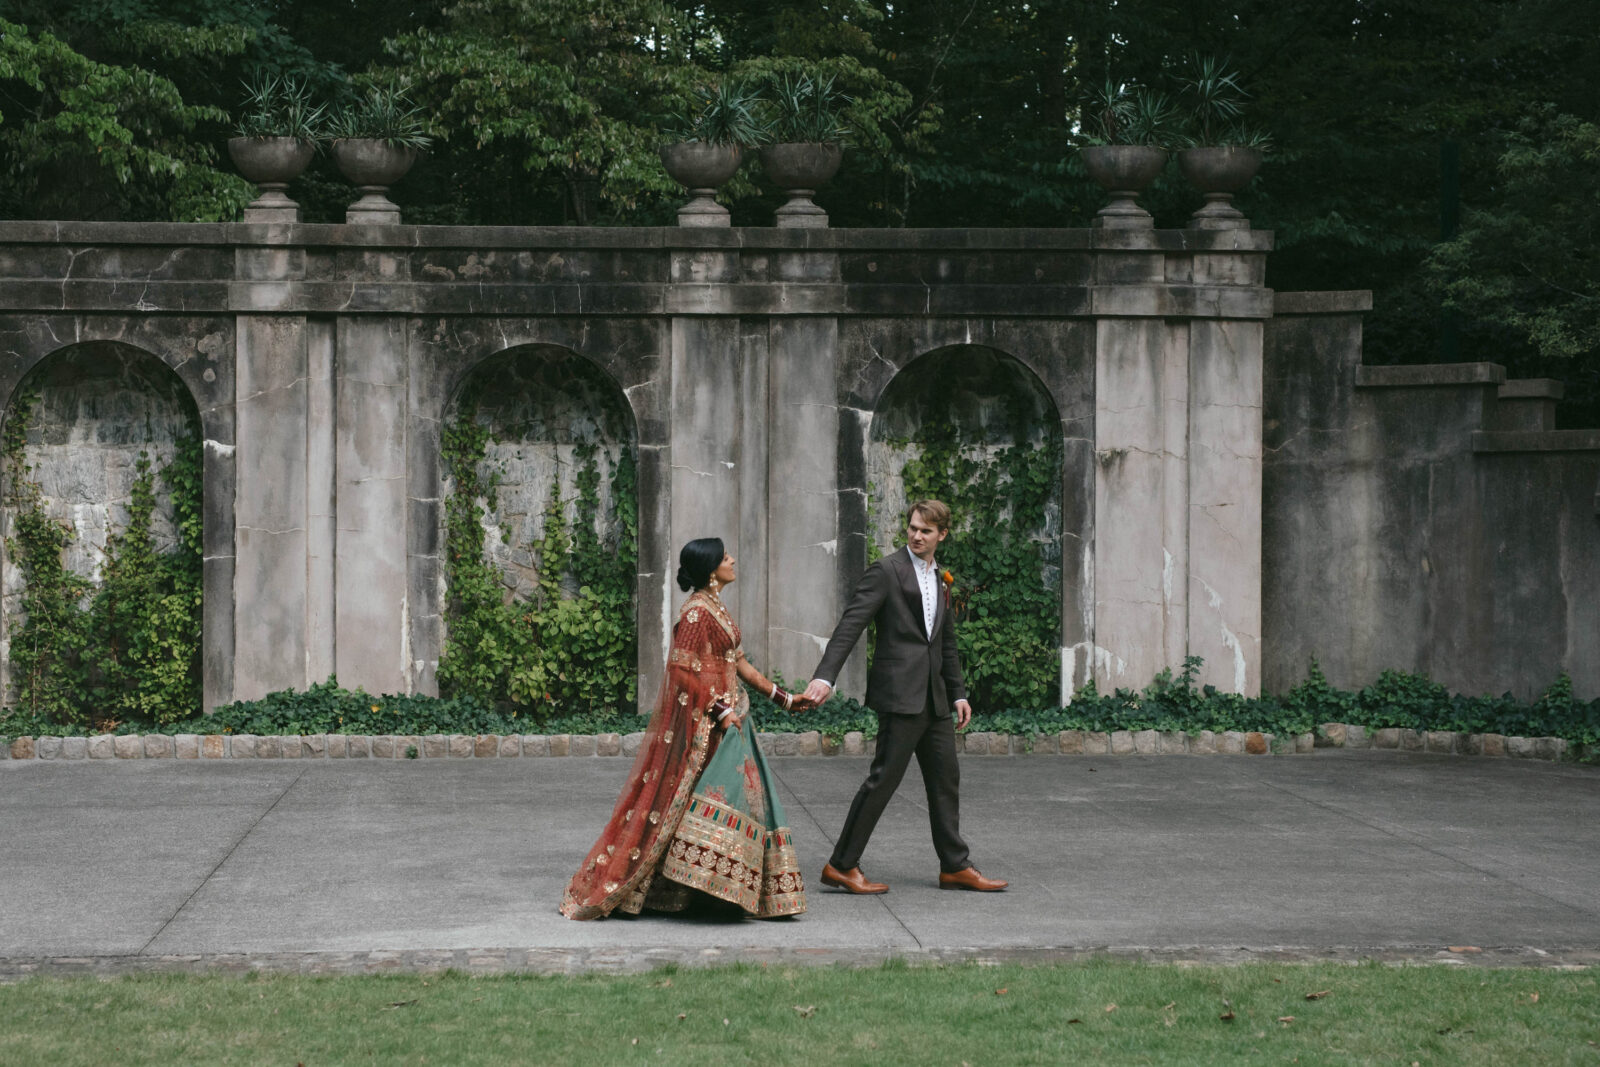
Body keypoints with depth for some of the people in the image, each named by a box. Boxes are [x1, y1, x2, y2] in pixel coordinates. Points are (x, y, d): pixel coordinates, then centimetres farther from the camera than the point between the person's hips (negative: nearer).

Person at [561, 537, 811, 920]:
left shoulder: (714, 608, 15)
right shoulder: (697, 612, -15)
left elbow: (737, 663, 20)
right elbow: (684, 670, -21)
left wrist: (783, 697, 21)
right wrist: (721, 710, -24)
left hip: (726, 713, 10)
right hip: (704, 720, -10)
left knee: (746, 793, 8)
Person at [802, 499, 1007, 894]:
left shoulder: (940, 581, 17)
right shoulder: (887, 571, -6)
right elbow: (850, 625, -14)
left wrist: (958, 693, 21)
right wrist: (824, 676, -24)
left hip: (933, 698, 8)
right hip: (899, 693, -8)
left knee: (946, 779, 10)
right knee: (884, 778, -8)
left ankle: (955, 867, 18)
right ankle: (842, 865, -2)